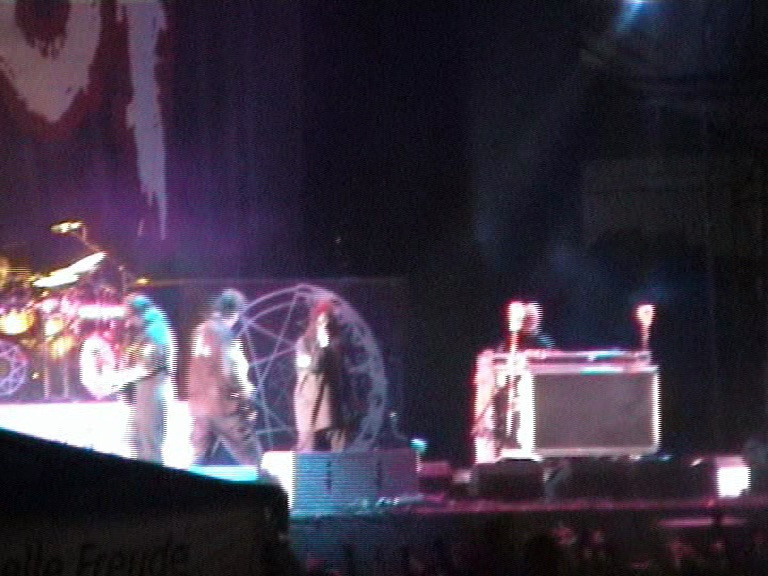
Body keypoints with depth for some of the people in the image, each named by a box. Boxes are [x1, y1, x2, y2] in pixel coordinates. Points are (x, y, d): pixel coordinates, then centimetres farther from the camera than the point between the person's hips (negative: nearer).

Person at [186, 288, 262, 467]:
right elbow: (229, 372, -18)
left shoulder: (201, 331, 11)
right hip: (223, 405, -8)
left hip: (199, 404, 8)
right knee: (250, 456, -3)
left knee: (199, 459, 9)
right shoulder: (223, 333, -13)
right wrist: (245, 391, -3)